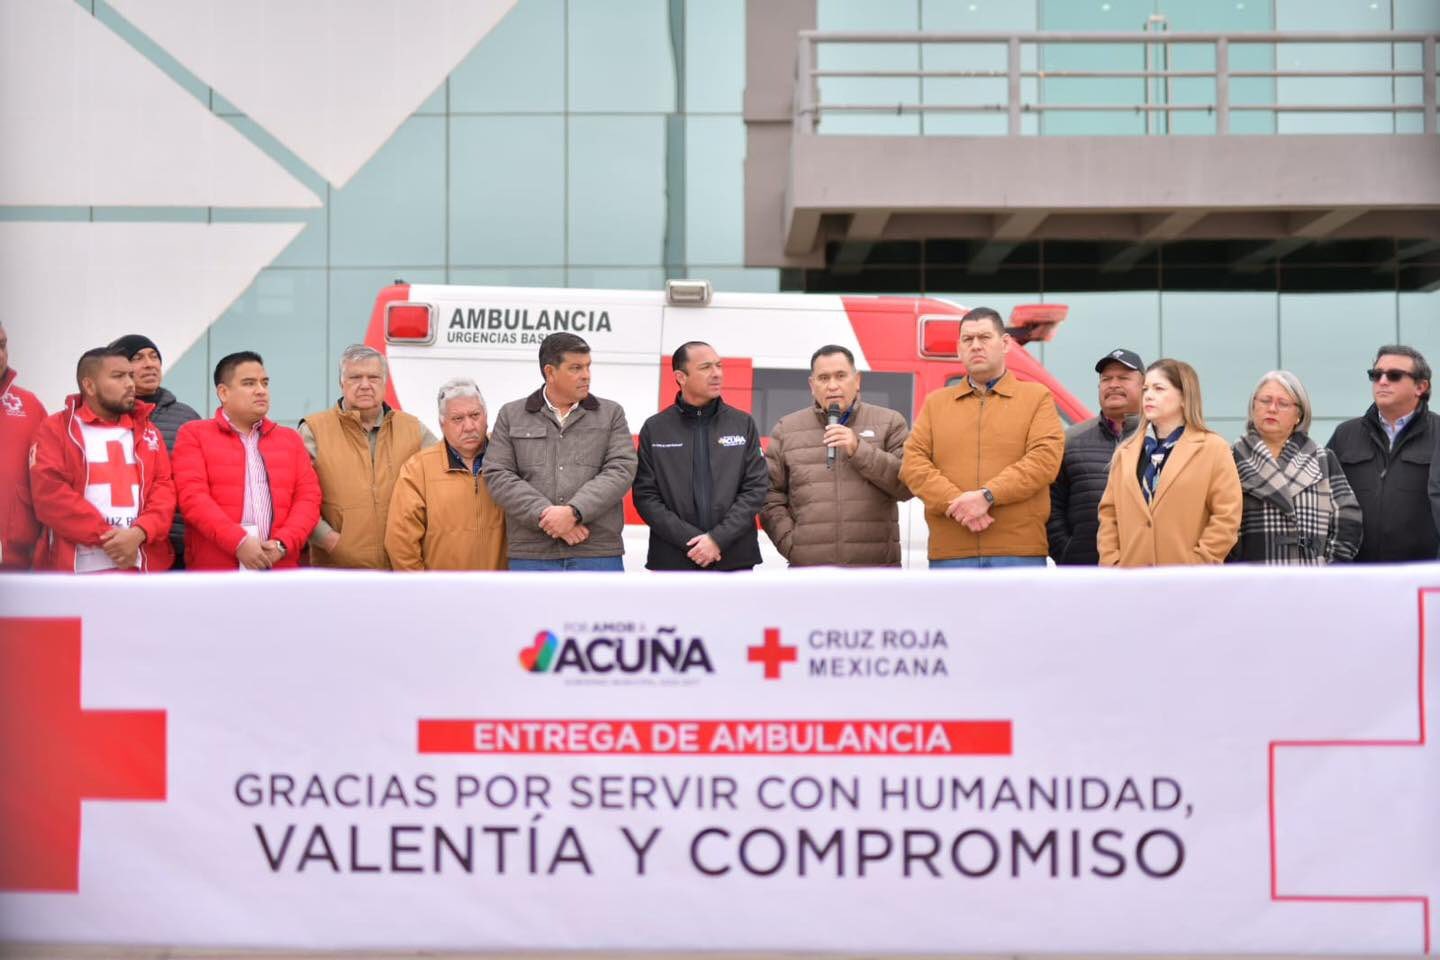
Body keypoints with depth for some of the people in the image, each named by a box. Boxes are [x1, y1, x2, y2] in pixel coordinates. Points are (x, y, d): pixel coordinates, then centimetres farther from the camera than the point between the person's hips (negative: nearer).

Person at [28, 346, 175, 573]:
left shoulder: (147, 431, 19)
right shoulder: (55, 429, 6)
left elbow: (164, 487, 8)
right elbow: (49, 492, -6)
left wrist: (140, 532, -12)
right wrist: (105, 538, -13)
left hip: (144, 569, 4)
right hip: (78, 572, -3)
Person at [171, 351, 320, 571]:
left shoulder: (290, 439, 20)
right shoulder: (194, 434, 9)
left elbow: (308, 497, 10)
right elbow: (193, 496, -5)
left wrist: (283, 543, -9)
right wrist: (238, 542, -17)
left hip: (280, 571, 3)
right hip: (215, 573, -3)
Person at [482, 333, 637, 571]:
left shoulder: (611, 414, 10)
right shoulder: (511, 415, 11)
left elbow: (621, 470, -2)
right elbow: (498, 475, 1)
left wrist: (574, 511, -15)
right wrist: (546, 515, -12)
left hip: (598, 554, 0)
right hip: (532, 555, 0)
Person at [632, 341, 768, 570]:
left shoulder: (743, 424, 6)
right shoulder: (655, 429, 5)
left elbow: (756, 488, 0)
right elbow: (645, 495, -1)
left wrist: (718, 538, -12)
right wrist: (689, 539, -13)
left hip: (735, 561, 1)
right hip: (672, 562, 0)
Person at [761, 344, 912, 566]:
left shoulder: (888, 422, 7)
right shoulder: (786, 430, 10)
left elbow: (907, 483, -4)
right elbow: (770, 495, 7)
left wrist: (859, 450, -12)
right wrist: (790, 543, -4)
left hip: (875, 576, -1)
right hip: (810, 575, 1)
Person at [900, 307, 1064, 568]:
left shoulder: (1037, 397, 9)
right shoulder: (935, 403, 16)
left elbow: (1045, 458, -6)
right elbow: (913, 463, 5)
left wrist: (988, 496, -17)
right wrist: (955, 502, -13)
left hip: (1019, 554, -2)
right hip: (950, 553, 2)